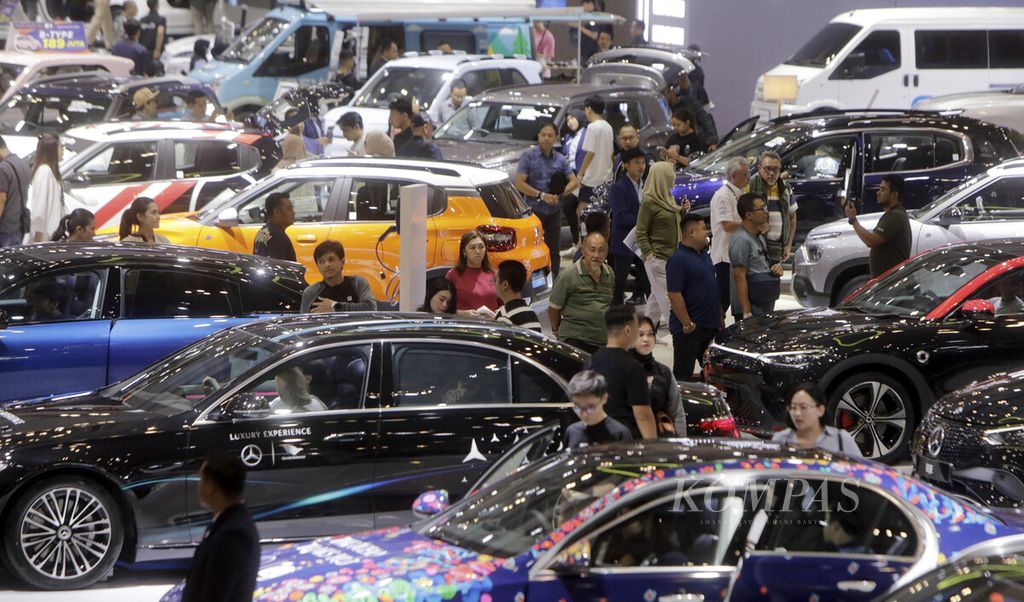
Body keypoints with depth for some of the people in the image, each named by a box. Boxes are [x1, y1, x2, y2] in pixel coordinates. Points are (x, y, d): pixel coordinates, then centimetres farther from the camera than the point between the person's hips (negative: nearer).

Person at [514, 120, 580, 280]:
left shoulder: (560, 159, 8)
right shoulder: (529, 156, -3)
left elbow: (574, 181, 8)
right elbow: (519, 183, -9)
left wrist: (560, 194, -11)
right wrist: (541, 195, -16)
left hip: (554, 210, 4)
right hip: (534, 209, -4)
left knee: (554, 249, 8)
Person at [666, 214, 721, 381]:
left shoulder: (704, 254, 12)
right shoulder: (678, 259, -17)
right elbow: (674, 295, -21)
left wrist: (719, 317, 17)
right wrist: (688, 324, -21)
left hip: (711, 326, 9)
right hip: (690, 329, -9)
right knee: (683, 376, -1)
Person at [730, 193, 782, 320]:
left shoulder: (759, 237, 14)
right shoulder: (741, 240, -16)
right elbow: (739, 277, -20)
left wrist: (776, 268, 5)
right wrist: (747, 312, -23)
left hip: (765, 307, 10)